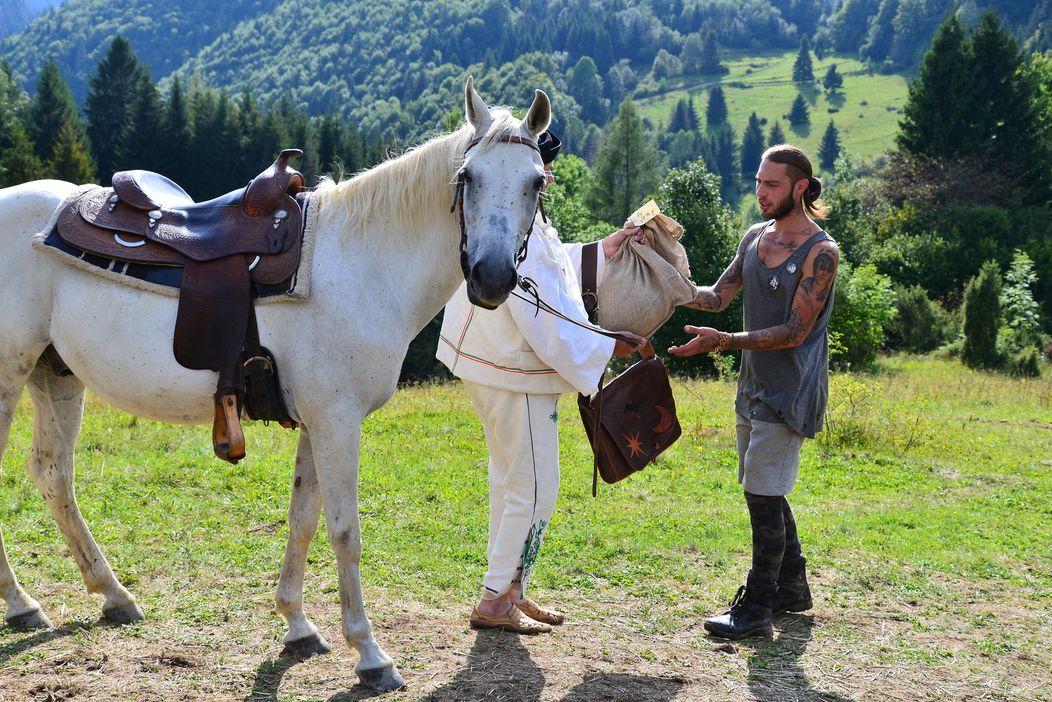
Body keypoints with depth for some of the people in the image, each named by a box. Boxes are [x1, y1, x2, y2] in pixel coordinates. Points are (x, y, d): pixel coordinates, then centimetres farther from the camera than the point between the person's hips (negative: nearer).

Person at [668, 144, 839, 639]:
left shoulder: (820, 252, -14)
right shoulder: (756, 236, 9)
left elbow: (795, 332, -19)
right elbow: (720, 295, 11)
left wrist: (724, 341, -28)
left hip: (789, 392, -8)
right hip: (754, 386, 8)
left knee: (763, 494, -8)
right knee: (764, 492, 15)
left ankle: (757, 605, 1)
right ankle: (792, 588, 29)